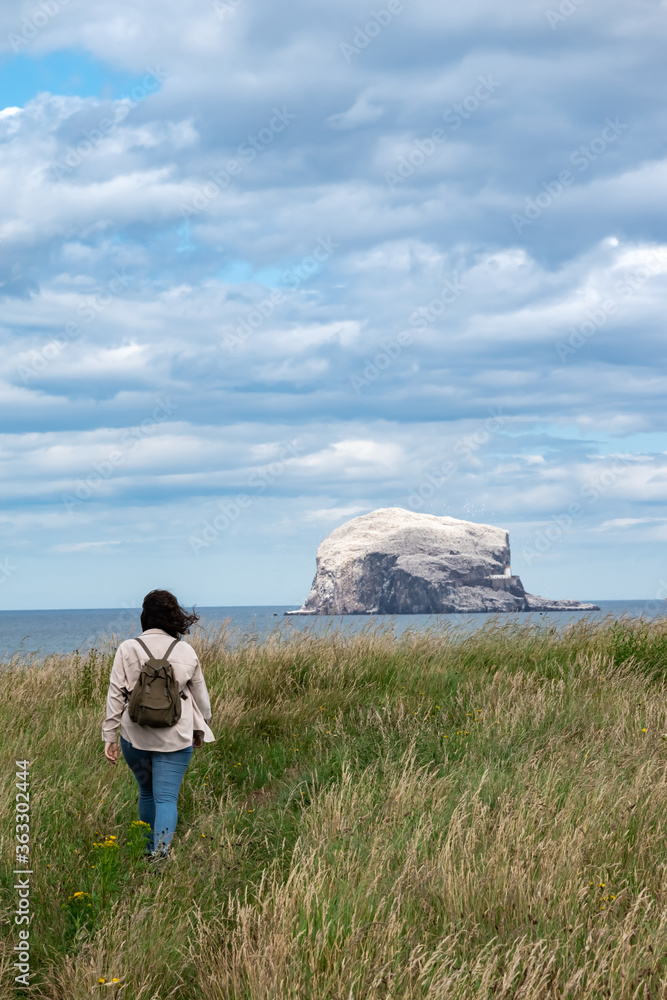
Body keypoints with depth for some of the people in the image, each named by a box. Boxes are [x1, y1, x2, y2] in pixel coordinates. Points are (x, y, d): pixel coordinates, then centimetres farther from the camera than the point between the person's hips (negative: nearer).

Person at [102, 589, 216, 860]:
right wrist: (200, 729, 25)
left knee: (147, 793, 20)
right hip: (175, 738, -1)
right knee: (166, 797, -1)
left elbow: (116, 695, -3)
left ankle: (149, 849, 30)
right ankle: (160, 850, -21)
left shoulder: (128, 649, -3)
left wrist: (109, 736, 2)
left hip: (135, 736, 1)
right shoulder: (186, 652, 0)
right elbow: (200, 695, 9)